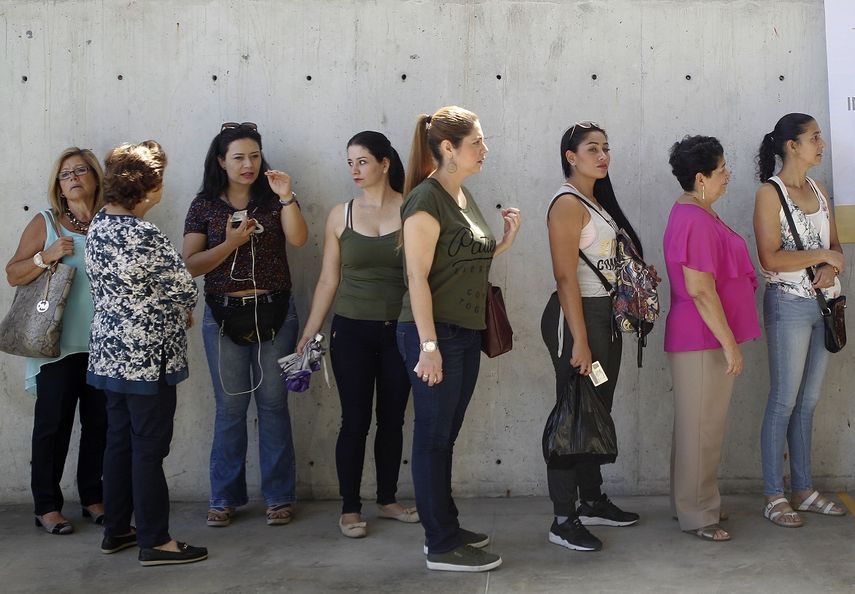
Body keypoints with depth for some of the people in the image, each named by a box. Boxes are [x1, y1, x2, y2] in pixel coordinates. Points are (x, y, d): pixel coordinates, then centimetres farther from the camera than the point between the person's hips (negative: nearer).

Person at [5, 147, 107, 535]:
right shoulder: (45, 224, 2)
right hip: (59, 343, -2)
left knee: (100, 423, 8)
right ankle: (46, 506, 12)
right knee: (53, 423, 2)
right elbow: (13, 274, 2)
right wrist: (46, 257, -14)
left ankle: (93, 498, 22)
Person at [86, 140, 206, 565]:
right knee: (149, 449, 1)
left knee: (119, 441, 17)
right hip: (146, 358, -9)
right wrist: (184, 310, 8)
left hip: (109, 352, 9)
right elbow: (184, 289, -16)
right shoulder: (143, 237, -22)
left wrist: (176, 308, 9)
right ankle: (155, 542, 10)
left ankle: (116, 530, 28)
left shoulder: (98, 226, 5)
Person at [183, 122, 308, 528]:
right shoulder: (205, 205, 3)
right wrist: (230, 243, -15)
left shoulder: (273, 198, 3)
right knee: (230, 408, 7)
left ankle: (279, 496, 14)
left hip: (273, 313, 0)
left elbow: (298, 239, -13)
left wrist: (286, 197, -23)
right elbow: (190, 265, -3)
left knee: (273, 404, 5)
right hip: (223, 315, 0)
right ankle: (225, 497, 18)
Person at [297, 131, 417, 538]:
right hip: (352, 332, 0)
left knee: (392, 419, 11)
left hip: (400, 332, 0)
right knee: (355, 421, 3)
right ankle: (349, 509, 14)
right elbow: (328, 281, 4)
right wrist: (309, 334, 3)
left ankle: (387, 500, 26)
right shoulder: (341, 215, 1)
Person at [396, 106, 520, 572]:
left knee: (445, 437, 16)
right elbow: (418, 277, -17)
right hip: (434, 334, -8)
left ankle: (445, 528, 26)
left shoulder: (463, 196, 13)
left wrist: (506, 240, 4)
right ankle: (442, 547, 9)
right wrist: (428, 345, -20)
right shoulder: (427, 198, -14)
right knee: (433, 439, 1)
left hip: (466, 333, 8)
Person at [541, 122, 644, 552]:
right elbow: (565, 277, -19)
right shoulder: (568, 203, -13)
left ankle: (593, 501, 28)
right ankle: (563, 521, 2)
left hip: (606, 314, 9)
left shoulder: (598, 202, 14)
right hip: (577, 316, -9)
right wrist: (579, 341, -22)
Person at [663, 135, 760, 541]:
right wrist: (730, 344, -21)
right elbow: (701, 291, -24)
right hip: (703, 340, -11)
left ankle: (693, 502, 29)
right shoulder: (695, 222, -21)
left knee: (699, 424, 17)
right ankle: (697, 515, 9)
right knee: (702, 427, -1)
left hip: (704, 339, 11)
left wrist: (728, 339, 23)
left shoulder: (696, 214, 13)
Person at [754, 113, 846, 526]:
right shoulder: (770, 193, -8)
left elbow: (834, 246, 15)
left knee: (808, 401, 11)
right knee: (784, 401, -3)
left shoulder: (818, 191, 13)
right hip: (789, 304, -7)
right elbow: (770, 258, -17)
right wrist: (821, 255, -11)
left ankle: (803, 489, 20)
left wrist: (831, 269, -6)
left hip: (823, 303, 7)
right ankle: (774, 496, 5)